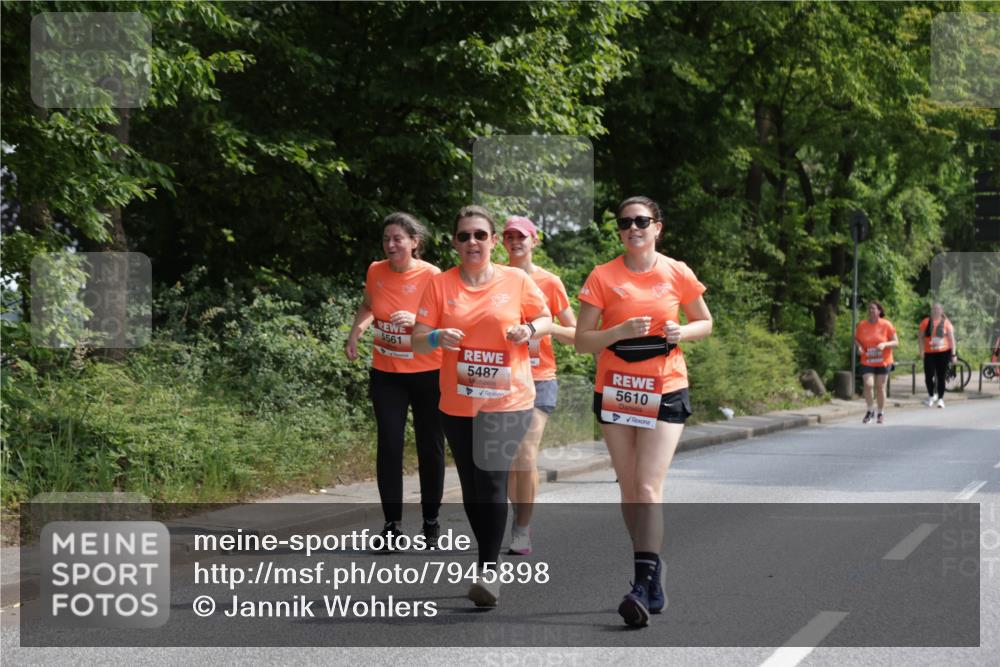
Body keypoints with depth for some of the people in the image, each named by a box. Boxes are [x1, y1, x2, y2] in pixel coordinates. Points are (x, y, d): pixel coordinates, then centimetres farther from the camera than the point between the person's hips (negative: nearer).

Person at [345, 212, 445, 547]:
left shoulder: (431, 276, -12)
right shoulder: (376, 272, -1)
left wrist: (415, 320, -28)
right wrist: (354, 334, 2)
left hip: (428, 373, -2)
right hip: (386, 374, 3)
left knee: (430, 447, 6)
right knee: (389, 444, -3)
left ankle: (431, 520, 20)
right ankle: (392, 522, 5)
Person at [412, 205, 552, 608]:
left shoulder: (517, 280, -2)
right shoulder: (439, 285, 0)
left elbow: (545, 319, 11)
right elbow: (418, 340, -1)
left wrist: (529, 331, -11)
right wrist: (437, 338, -23)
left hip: (507, 401, -3)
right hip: (457, 404, 3)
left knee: (492, 481, -15)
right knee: (471, 486, 12)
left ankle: (489, 569, -10)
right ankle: (490, 556, 30)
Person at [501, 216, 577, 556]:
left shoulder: (549, 282, 0)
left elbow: (575, 334, 3)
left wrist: (549, 327, -15)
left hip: (538, 378, -3)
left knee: (526, 456, -13)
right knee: (506, 458, 6)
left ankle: (523, 529, -4)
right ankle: (521, 517, 24)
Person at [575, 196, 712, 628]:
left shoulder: (677, 274, 0)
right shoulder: (603, 277, -1)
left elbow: (705, 322, 13)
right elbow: (582, 340, -2)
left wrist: (682, 332, -8)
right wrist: (621, 331, -19)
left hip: (665, 392, -2)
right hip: (615, 392, 2)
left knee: (649, 487, -13)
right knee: (629, 489, 7)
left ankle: (644, 585, -18)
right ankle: (651, 566, 23)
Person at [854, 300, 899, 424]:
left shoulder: (886, 325, -7)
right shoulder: (862, 325, -2)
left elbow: (896, 343, -3)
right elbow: (856, 338, 14)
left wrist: (884, 345, -22)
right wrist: (859, 346, -8)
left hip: (883, 362, -1)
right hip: (867, 362, 1)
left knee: (880, 387, 7)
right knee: (868, 385, -16)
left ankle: (881, 414, 24)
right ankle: (870, 411, 5)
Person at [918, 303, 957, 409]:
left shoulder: (946, 323, 1)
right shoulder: (926, 322, 2)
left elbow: (951, 338, 3)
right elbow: (920, 337, 6)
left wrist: (953, 354, -1)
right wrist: (921, 351, -1)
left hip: (943, 353, 0)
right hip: (929, 353, 0)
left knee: (941, 377, 2)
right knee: (929, 376, -3)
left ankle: (940, 399, 12)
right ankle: (931, 396, 21)